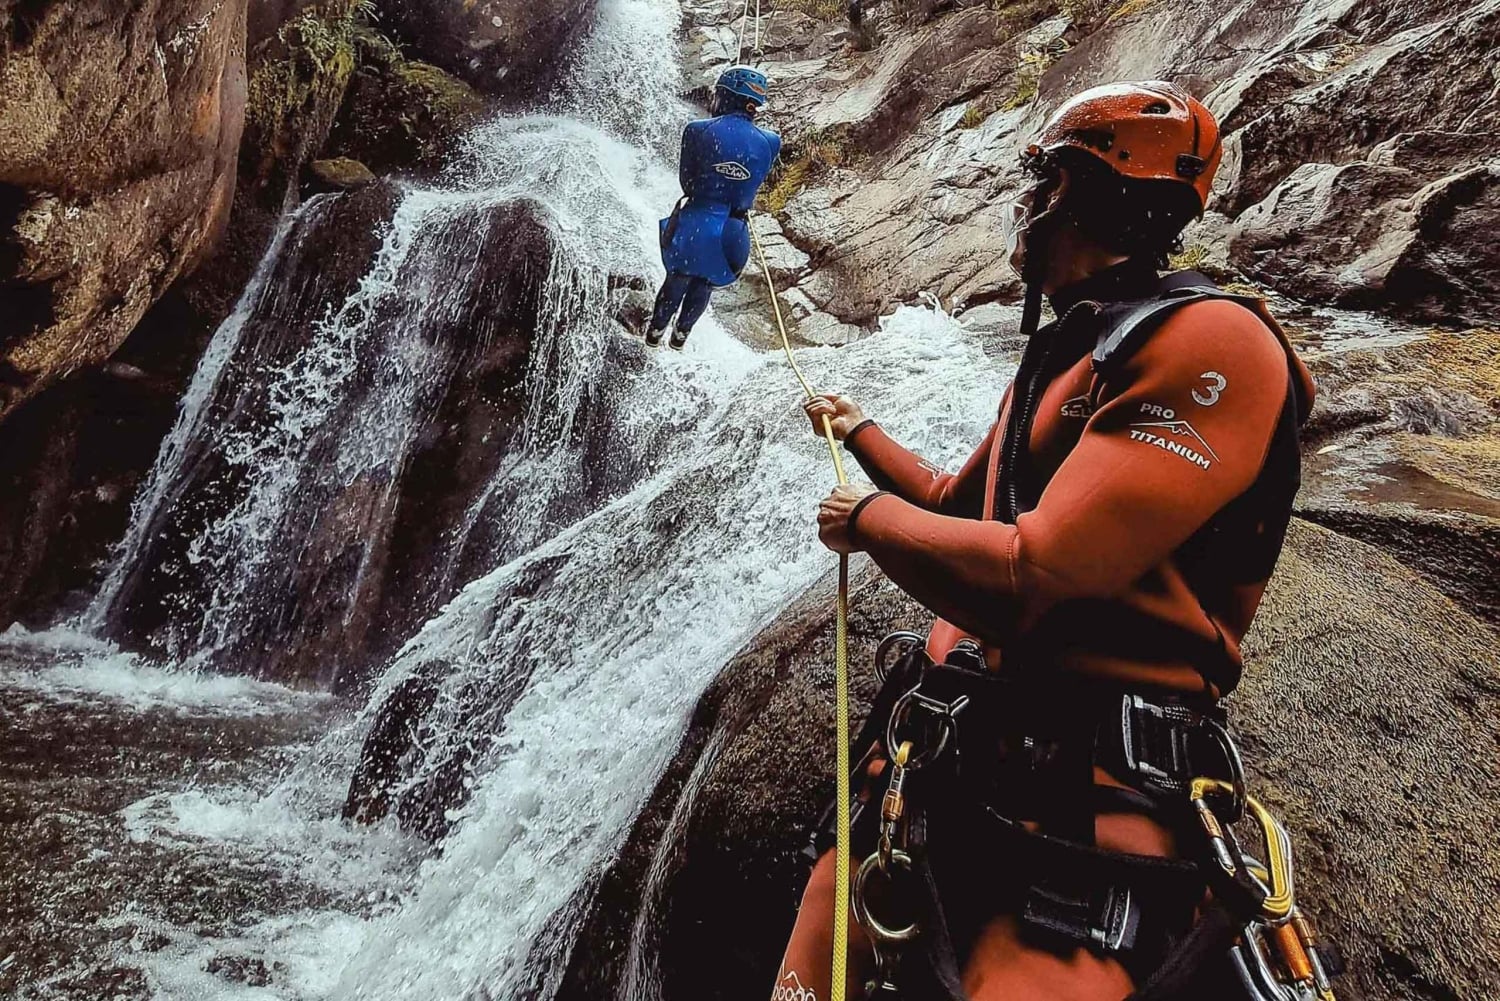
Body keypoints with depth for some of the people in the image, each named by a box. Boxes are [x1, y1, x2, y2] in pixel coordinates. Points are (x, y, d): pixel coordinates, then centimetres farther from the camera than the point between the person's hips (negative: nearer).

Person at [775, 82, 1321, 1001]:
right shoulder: (1059, 358, 18)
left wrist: (867, 517, -5)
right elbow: (955, 505, 32)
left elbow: (1026, 581, -23)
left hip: (1082, 798, -8)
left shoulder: (1209, 344, -13)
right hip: (950, 750, 8)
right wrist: (859, 430, 44)